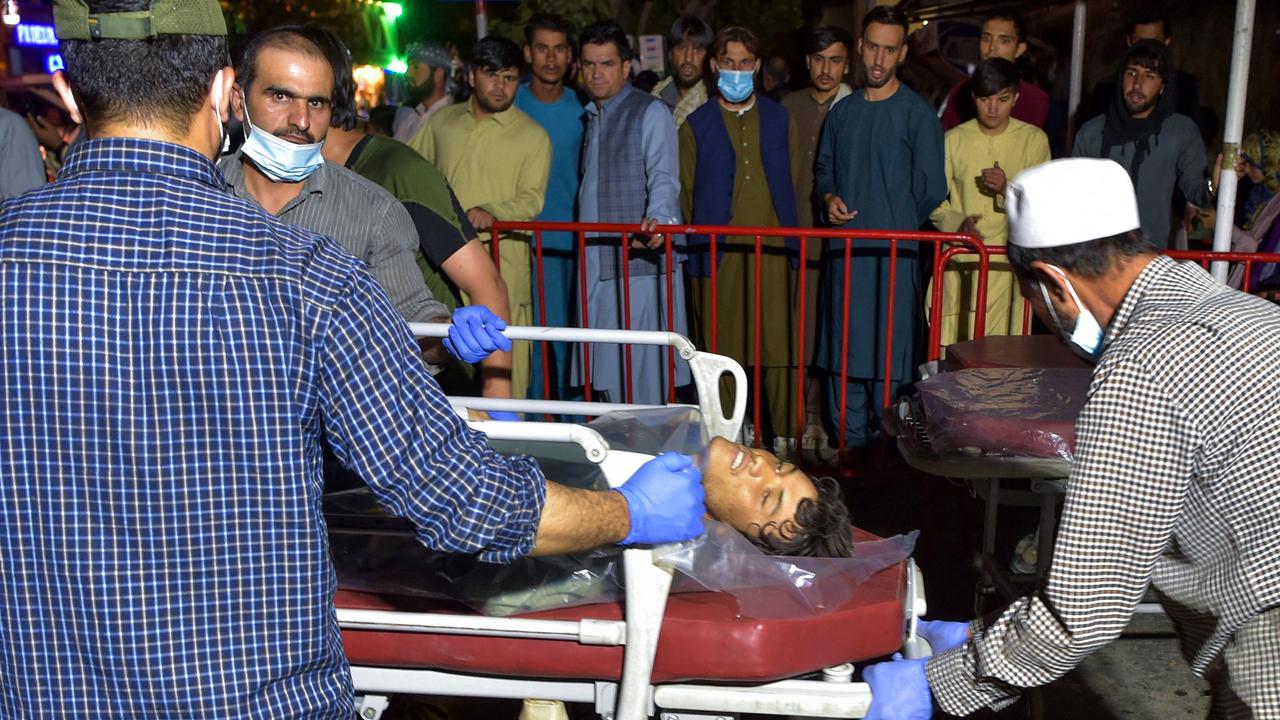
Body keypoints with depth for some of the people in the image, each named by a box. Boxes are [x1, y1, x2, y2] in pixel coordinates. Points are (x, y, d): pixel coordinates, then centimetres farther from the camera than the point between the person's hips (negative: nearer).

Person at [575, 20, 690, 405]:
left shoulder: (650, 112, -4)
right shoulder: (591, 117, 19)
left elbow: (664, 178, -15)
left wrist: (657, 220, -33)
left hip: (640, 261, -7)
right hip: (596, 264, 7)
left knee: (642, 370, -6)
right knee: (606, 372, 9)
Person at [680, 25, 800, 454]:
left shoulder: (779, 119, 13)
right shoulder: (695, 125, 8)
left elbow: (791, 182, 14)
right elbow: (684, 192, 10)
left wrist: (789, 231, 7)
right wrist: (703, 236, 6)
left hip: (773, 251, 1)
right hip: (717, 254, -1)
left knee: (779, 348, -2)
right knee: (722, 350, 2)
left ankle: (783, 435, 7)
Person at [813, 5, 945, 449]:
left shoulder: (917, 114, -3)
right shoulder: (842, 112, 13)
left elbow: (931, 191, -3)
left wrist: (897, 225, 5)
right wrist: (830, 198, 1)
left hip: (894, 252, -4)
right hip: (844, 249, 5)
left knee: (889, 353, -2)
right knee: (842, 350, 7)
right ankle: (849, 442, 17)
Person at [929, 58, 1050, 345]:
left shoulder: (1033, 139, 4)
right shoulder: (954, 139, 7)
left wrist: (1008, 189, -18)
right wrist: (957, 222, -13)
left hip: (1007, 264, -1)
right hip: (960, 262, 1)